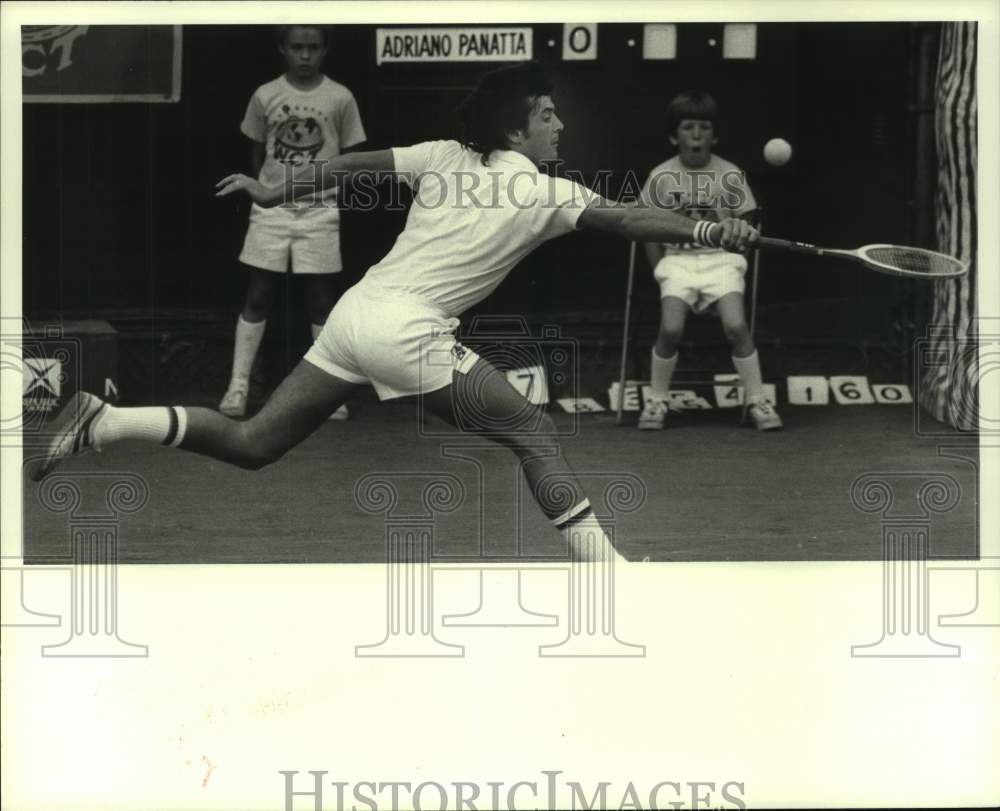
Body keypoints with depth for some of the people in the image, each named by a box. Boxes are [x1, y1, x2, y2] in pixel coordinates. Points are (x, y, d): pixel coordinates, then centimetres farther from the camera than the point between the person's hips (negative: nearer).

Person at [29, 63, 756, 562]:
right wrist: (708, 232, -26)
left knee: (252, 444, 14)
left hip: (357, 311, 7)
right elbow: (625, 218, -18)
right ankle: (606, 569, -6)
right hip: (406, 331, -7)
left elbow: (354, 166, 16)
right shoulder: (542, 192, -6)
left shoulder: (445, 157, 12)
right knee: (534, 433, 0)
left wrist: (272, 193, 27)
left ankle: (103, 424, 5)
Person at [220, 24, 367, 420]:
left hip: (320, 211, -1)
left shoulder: (340, 98, -3)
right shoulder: (265, 96, -1)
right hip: (271, 208, 1)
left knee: (321, 300, 3)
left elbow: (350, 157, 5)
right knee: (258, 297, 1)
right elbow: (256, 153, 11)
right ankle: (238, 384, 5)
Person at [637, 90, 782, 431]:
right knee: (671, 328, -23)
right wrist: (661, 274, 0)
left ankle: (756, 400, -7)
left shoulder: (730, 175, 0)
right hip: (677, 260, 0)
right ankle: (656, 400, -2)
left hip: (721, 259, 0)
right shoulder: (661, 178, 1)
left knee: (736, 326, -23)